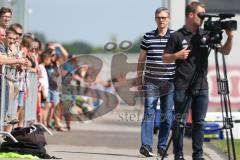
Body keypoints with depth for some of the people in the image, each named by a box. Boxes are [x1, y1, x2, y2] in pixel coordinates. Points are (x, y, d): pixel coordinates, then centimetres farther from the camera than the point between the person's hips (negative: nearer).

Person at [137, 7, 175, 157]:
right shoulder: (148, 37, 6)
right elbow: (141, 60, 12)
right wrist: (139, 79, 9)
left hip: (169, 82, 0)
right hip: (151, 81, 0)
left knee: (167, 116, 4)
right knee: (149, 113, -7)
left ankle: (162, 146, 13)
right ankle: (146, 145, -11)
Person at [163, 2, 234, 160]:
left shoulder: (206, 35, 9)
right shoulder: (177, 36, 0)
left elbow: (225, 51, 9)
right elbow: (165, 58, 4)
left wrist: (230, 38, -8)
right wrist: (177, 55, -14)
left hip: (201, 87, 3)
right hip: (182, 86, -3)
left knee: (199, 122, 5)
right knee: (180, 122, 0)